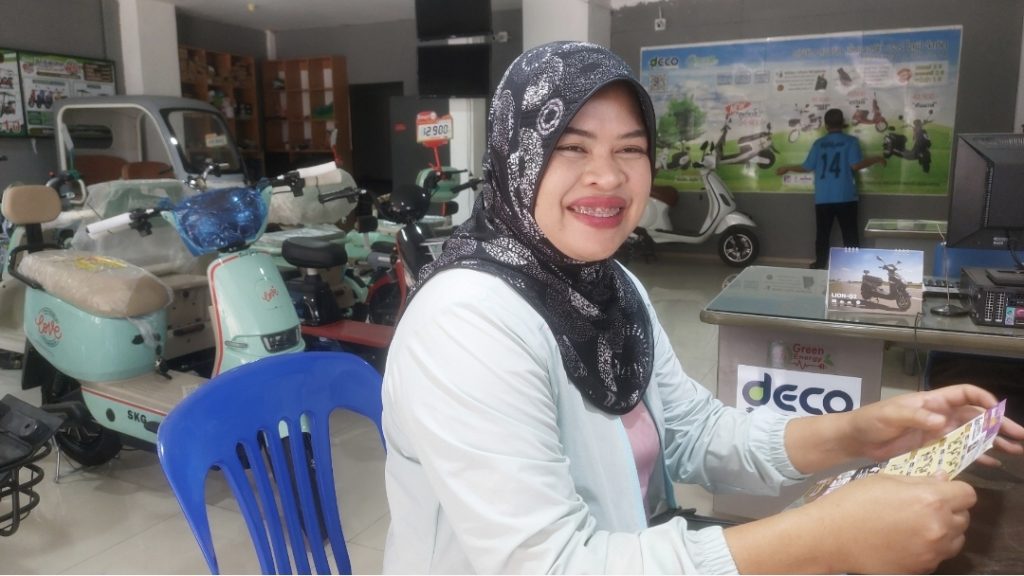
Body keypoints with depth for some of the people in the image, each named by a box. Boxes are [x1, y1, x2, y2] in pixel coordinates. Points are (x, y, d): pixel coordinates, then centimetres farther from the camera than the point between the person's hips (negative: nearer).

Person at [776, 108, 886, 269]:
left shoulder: (819, 143, 5)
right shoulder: (851, 141, -1)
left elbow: (807, 167, 6)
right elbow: (856, 165, -12)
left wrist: (787, 168, 21)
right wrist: (876, 159, 3)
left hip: (823, 198, 2)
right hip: (845, 197, -2)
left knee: (822, 234, 9)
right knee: (850, 234, 4)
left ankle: (820, 264, 14)